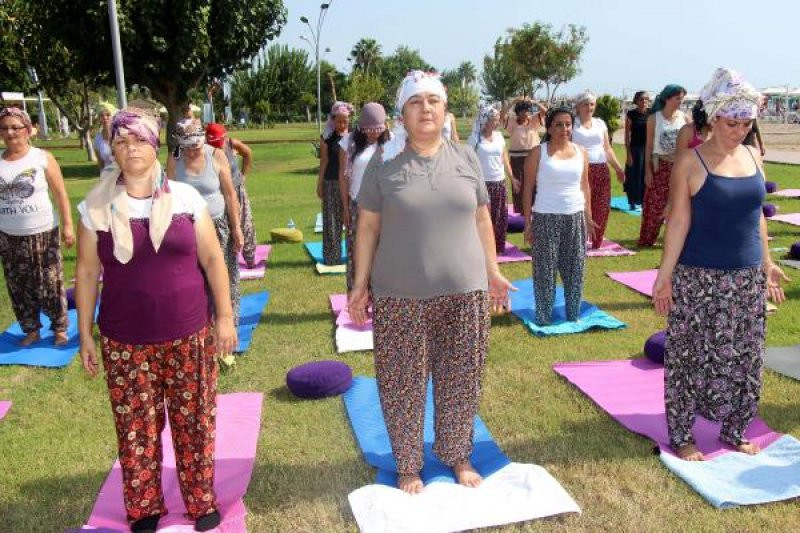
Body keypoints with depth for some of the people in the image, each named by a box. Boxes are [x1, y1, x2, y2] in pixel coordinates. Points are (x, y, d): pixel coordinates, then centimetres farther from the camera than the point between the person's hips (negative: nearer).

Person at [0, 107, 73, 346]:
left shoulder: (43, 158, -4)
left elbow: (60, 194, -3)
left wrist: (67, 225, -8)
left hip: (43, 233, -3)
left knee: (51, 284, 3)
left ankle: (59, 328, 16)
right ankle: (31, 329, 22)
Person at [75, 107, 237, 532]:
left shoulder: (186, 198, -3)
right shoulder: (96, 207, -1)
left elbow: (212, 260, 0)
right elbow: (86, 272, 3)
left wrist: (225, 317, -1)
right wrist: (85, 334, 3)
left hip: (189, 335, 0)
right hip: (125, 342, 0)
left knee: (194, 422, 10)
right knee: (136, 428, 10)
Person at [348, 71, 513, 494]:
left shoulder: (465, 158, 5)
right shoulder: (383, 164, -2)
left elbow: (482, 220, 11)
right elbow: (368, 228, 0)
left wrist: (493, 272, 10)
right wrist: (361, 284, -2)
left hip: (464, 292, 2)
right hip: (400, 296, -2)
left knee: (460, 380, 13)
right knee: (403, 383, 7)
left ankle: (457, 456, 34)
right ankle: (408, 465, 27)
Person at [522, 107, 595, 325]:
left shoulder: (581, 152, 7)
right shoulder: (538, 153, -4)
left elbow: (584, 186, 14)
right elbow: (528, 188, -3)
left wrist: (588, 216, 9)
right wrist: (528, 222, -7)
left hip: (575, 217, 4)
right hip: (546, 217, -4)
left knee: (574, 267, 9)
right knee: (545, 268, -1)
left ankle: (573, 314, 21)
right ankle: (543, 316, 9)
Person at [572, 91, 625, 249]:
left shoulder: (600, 123, 16)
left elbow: (607, 149, 20)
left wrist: (618, 168, 12)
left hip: (601, 170, 5)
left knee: (602, 208, 2)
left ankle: (596, 243, 14)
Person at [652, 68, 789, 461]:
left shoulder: (753, 156, 7)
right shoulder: (691, 162, -9)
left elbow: (757, 215, 14)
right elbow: (679, 221, -11)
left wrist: (767, 263, 14)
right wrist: (664, 276, -14)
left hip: (747, 279, 6)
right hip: (699, 278, -5)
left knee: (743, 357, 13)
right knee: (692, 357, 4)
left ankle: (734, 431, 30)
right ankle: (682, 436, 18)